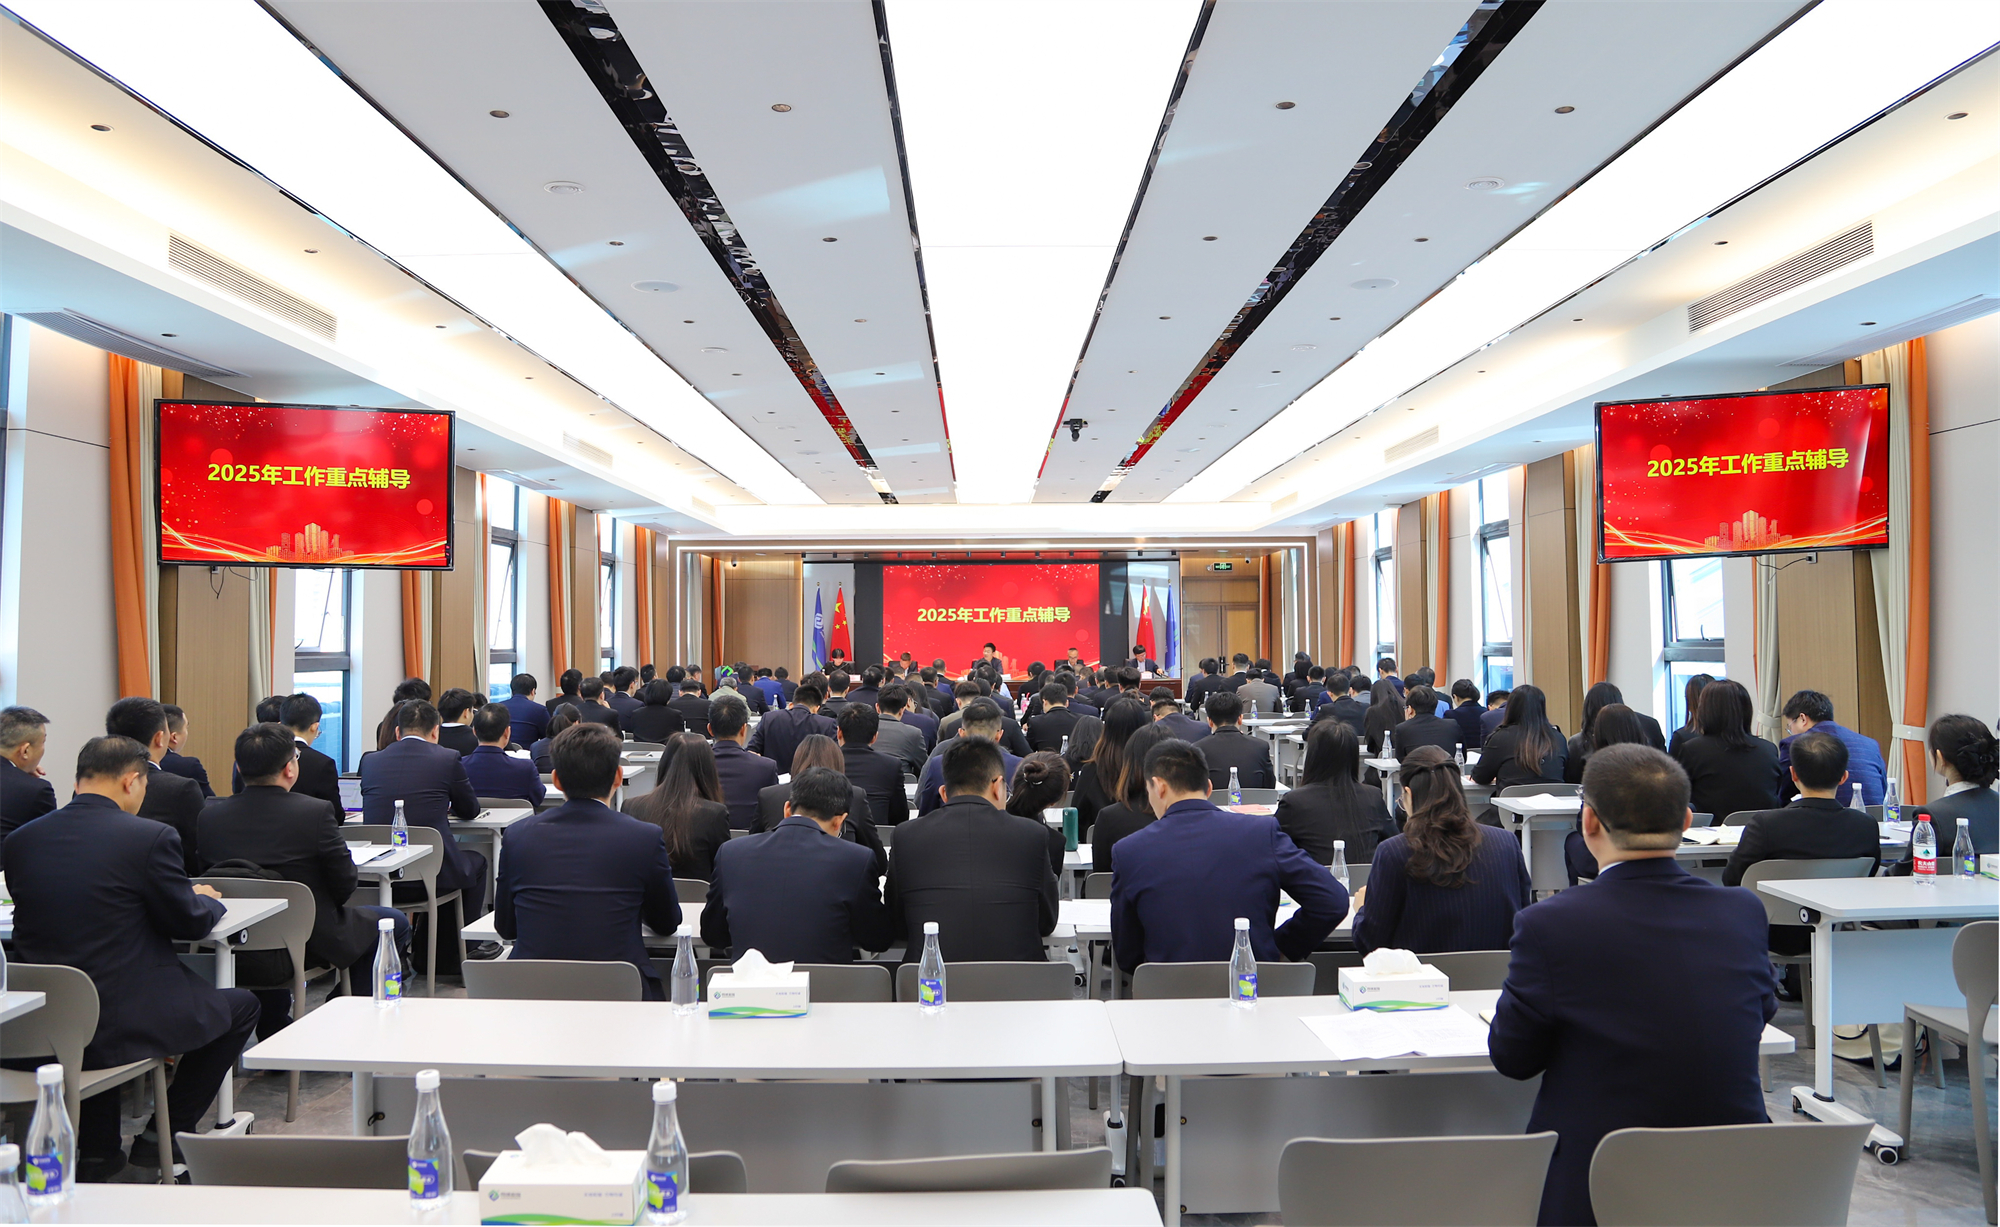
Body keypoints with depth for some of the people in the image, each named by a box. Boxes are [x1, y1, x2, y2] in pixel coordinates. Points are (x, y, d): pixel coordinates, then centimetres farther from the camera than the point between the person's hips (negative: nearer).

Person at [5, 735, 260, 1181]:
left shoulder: (20, 840, 3)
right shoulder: (151, 837, -14)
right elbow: (190, 923, -6)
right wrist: (208, 899, 18)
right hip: (120, 1026, -6)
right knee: (241, 1005, 17)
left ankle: (96, 1147, 33)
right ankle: (165, 1134, 19)